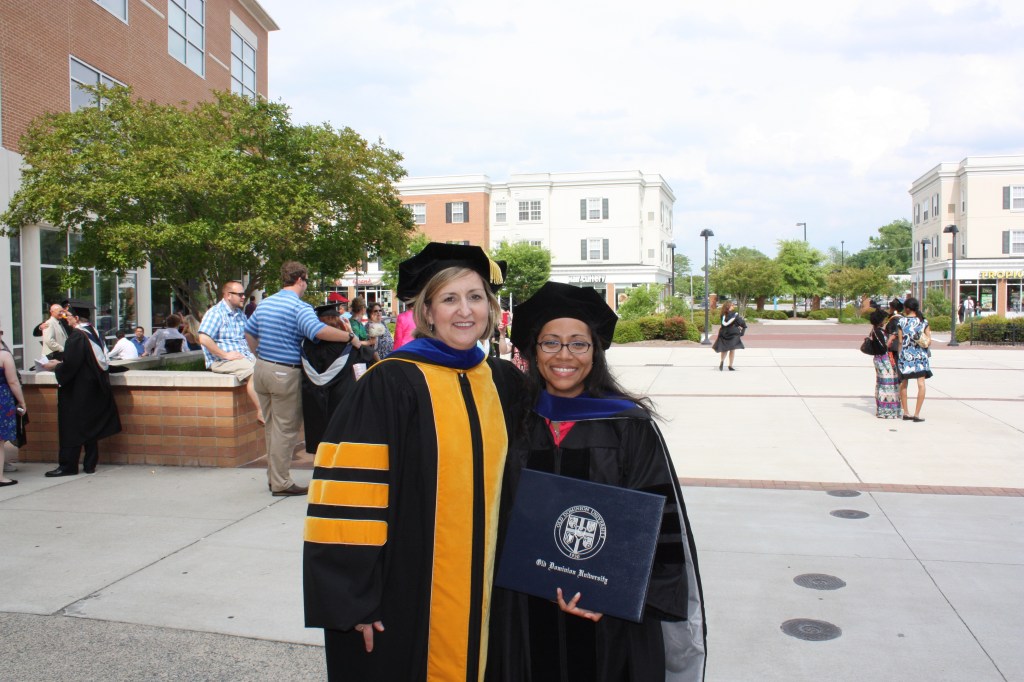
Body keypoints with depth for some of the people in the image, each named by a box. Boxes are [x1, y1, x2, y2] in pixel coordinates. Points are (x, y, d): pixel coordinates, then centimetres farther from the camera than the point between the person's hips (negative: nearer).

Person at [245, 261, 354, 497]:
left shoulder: (264, 303, 12)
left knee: (271, 426, 18)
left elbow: (249, 332, 20)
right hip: (285, 373, -8)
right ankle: (280, 483, 6)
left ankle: (273, 477, 28)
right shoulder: (299, 307, -15)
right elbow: (318, 331, -31)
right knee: (285, 429, 0)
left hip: (262, 369, 8)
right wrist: (350, 336, -23)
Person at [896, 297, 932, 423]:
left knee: (903, 383, 14)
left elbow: (900, 342, -3)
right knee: (921, 384, 0)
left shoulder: (901, 321, -4)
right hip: (920, 355, 0)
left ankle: (905, 412, 18)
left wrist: (899, 356, 7)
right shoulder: (923, 321, 0)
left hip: (905, 355, 0)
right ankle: (917, 413, -7)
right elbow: (928, 340, 0)